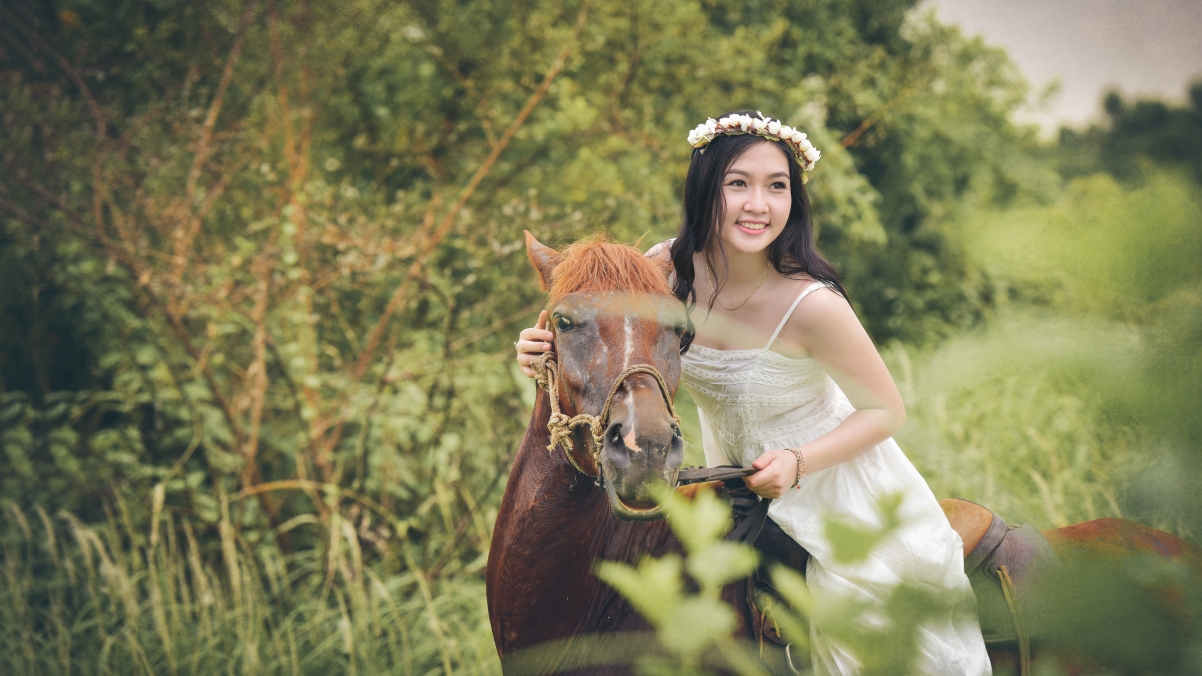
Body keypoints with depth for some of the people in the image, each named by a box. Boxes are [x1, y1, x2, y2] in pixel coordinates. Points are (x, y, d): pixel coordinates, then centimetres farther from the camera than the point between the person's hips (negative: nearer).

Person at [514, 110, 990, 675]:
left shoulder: (812, 304, -31)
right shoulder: (667, 268, -19)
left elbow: (887, 411, -18)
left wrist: (797, 462, -30)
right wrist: (546, 348, -23)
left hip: (829, 480, -4)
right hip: (735, 488, 4)